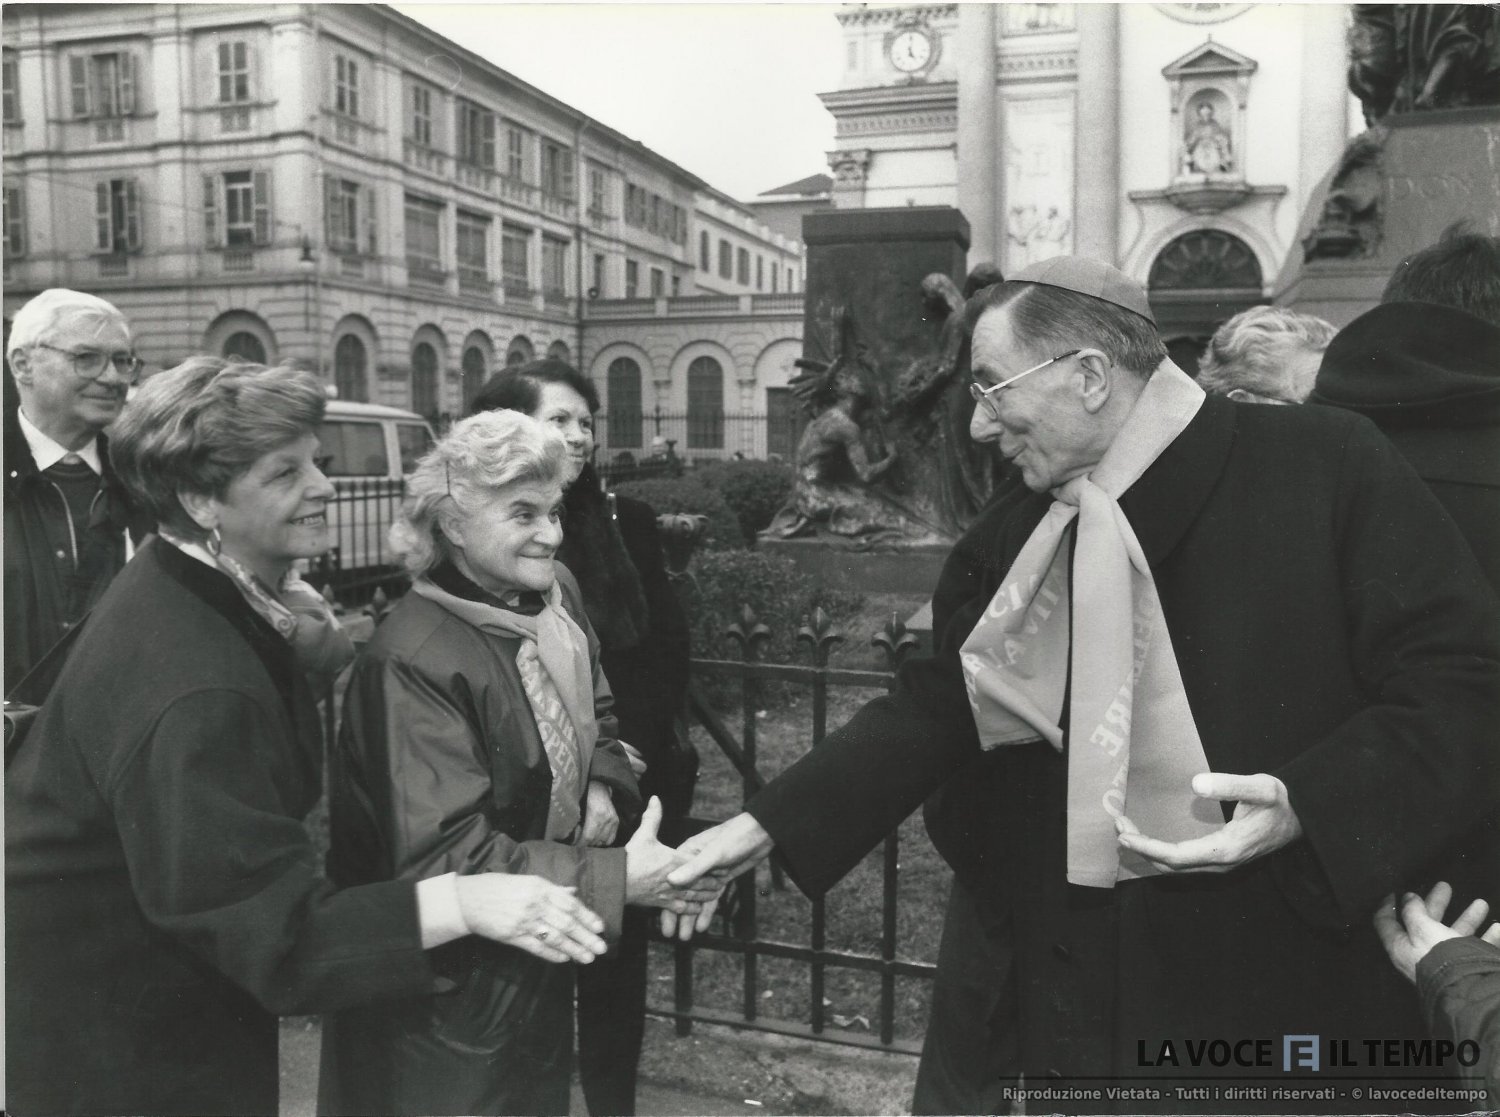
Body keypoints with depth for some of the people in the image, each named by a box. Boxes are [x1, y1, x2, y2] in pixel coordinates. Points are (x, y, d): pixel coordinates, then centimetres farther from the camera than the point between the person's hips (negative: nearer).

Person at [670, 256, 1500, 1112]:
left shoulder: (1329, 465, -10)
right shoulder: (1017, 543, 5)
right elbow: (931, 712, 6)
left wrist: (1308, 809, -24)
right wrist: (764, 828, -2)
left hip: (1294, 1005, -4)